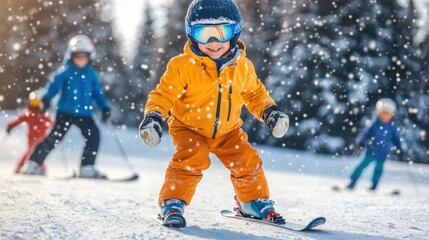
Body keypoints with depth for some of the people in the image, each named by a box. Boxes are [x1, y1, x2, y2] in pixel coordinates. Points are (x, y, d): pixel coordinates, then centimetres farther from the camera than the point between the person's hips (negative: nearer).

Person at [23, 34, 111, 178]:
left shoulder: (91, 74, 9)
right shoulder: (65, 72, -4)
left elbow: (98, 93, 13)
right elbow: (54, 85, -14)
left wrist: (105, 107, 1)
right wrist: (46, 99, -31)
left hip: (84, 114, 4)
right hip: (65, 112, -4)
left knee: (94, 135, -9)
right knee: (54, 137, -9)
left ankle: (87, 168, 2)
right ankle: (33, 164, 0)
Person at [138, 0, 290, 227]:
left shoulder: (243, 67, -5)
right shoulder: (182, 66, -17)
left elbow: (255, 94, 12)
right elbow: (164, 94, -13)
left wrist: (270, 111, 1)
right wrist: (154, 116, -28)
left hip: (228, 131, 4)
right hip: (190, 129, -3)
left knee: (247, 162, -3)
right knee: (190, 160, -26)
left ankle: (254, 201, 22)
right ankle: (172, 203, -13)